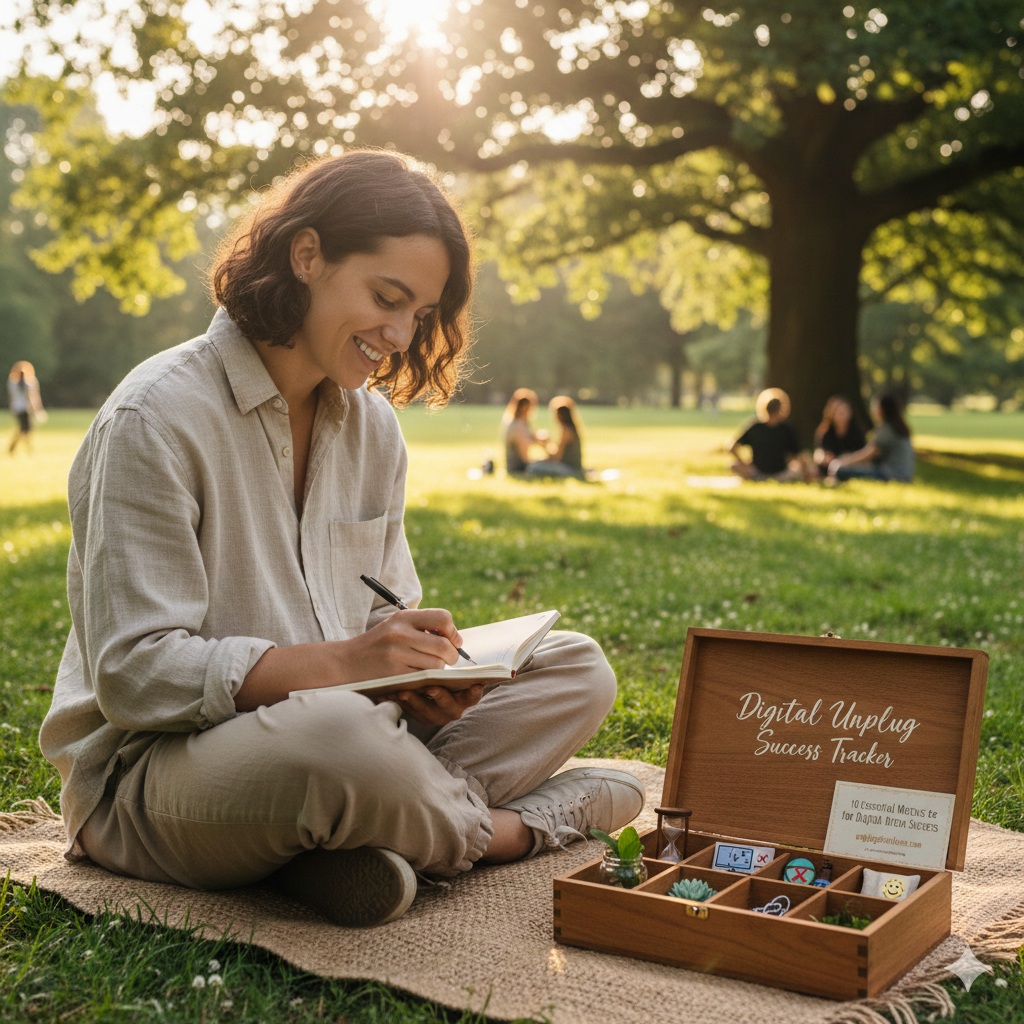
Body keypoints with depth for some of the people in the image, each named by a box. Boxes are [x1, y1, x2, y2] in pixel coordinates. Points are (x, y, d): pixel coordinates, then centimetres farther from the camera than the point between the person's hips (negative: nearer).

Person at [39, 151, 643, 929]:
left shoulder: (373, 426, 8)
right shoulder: (157, 418, -15)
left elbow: (382, 621, 11)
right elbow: (133, 675, -20)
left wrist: (422, 676, -13)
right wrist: (339, 663, -29)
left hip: (335, 728, 8)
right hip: (151, 769, -7)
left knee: (578, 669, -2)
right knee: (338, 735, -41)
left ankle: (358, 842, -21)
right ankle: (493, 827, -8)